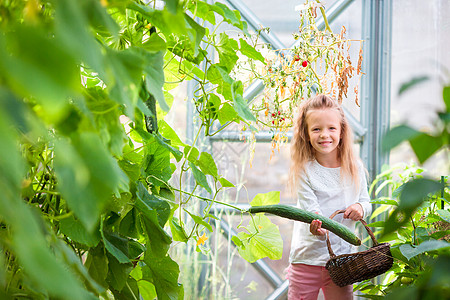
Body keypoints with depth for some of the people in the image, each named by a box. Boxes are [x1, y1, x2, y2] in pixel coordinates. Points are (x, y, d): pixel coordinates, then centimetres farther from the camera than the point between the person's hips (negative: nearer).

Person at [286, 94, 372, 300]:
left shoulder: (354, 167, 2)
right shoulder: (304, 171, -7)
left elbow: (365, 202, 14)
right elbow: (311, 209, -15)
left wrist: (360, 208, -10)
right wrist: (317, 227, -36)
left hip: (342, 256, 2)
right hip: (307, 258, -2)